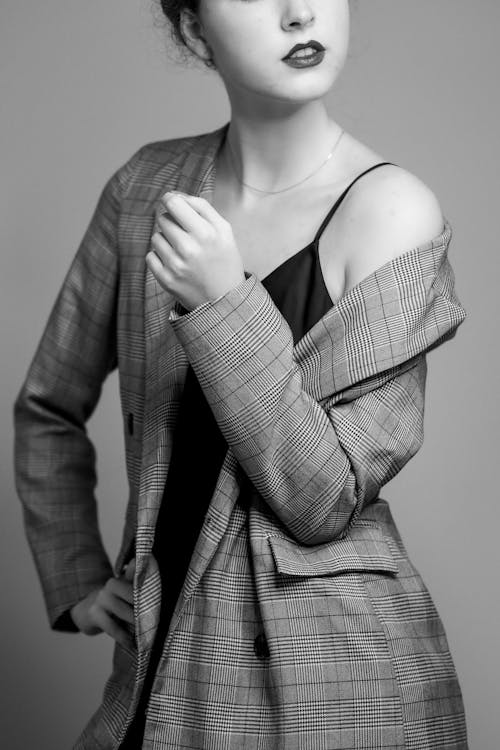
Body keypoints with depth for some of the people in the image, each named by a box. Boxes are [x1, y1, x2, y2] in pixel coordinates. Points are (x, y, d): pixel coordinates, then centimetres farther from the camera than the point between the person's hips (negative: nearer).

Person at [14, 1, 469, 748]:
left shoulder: (392, 210, -14)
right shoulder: (150, 185, -2)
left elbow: (325, 499, -17)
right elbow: (47, 408, 10)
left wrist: (223, 303, -24)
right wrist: (75, 580, 5)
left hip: (332, 669, -3)